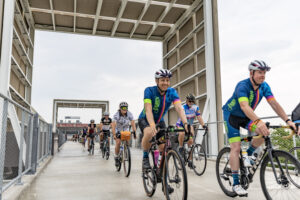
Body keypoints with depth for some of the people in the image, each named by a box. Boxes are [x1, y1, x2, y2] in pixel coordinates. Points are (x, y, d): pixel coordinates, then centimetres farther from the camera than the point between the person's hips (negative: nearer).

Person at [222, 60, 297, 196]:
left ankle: (248, 155, 5)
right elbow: (245, 106, -45)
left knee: (264, 132, -21)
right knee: (236, 148, -13)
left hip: (245, 117, 6)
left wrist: (287, 120, -28)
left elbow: (274, 104, -15)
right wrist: (258, 121, -60)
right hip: (231, 115, -6)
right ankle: (236, 184, -6)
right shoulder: (242, 86, -29)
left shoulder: (264, 86, -9)